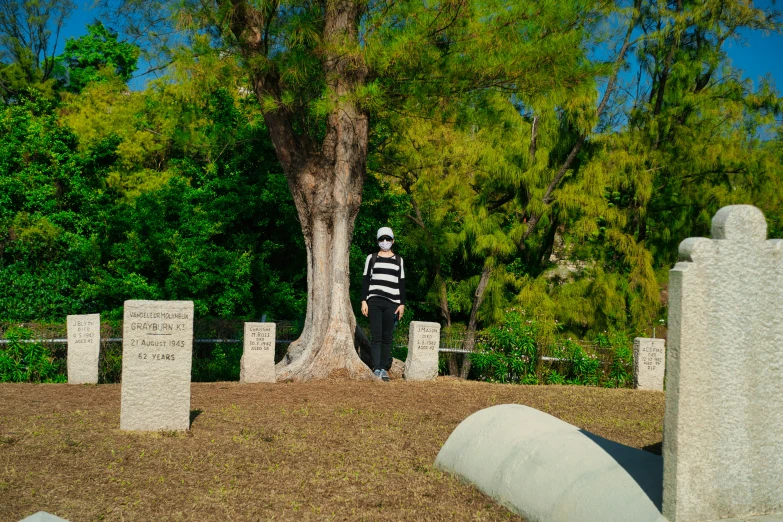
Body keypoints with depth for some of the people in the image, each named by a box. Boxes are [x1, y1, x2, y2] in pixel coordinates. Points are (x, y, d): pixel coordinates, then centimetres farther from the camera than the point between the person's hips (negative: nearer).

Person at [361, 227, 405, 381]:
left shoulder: (398, 260, 15)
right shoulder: (371, 258, 11)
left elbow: (402, 284, 13)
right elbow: (365, 281, 8)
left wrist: (402, 304, 5)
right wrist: (364, 301, -1)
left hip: (391, 303, 1)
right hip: (374, 301, -1)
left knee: (387, 338, 2)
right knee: (376, 336, -7)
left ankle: (384, 368, 7)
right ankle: (376, 369, -10)